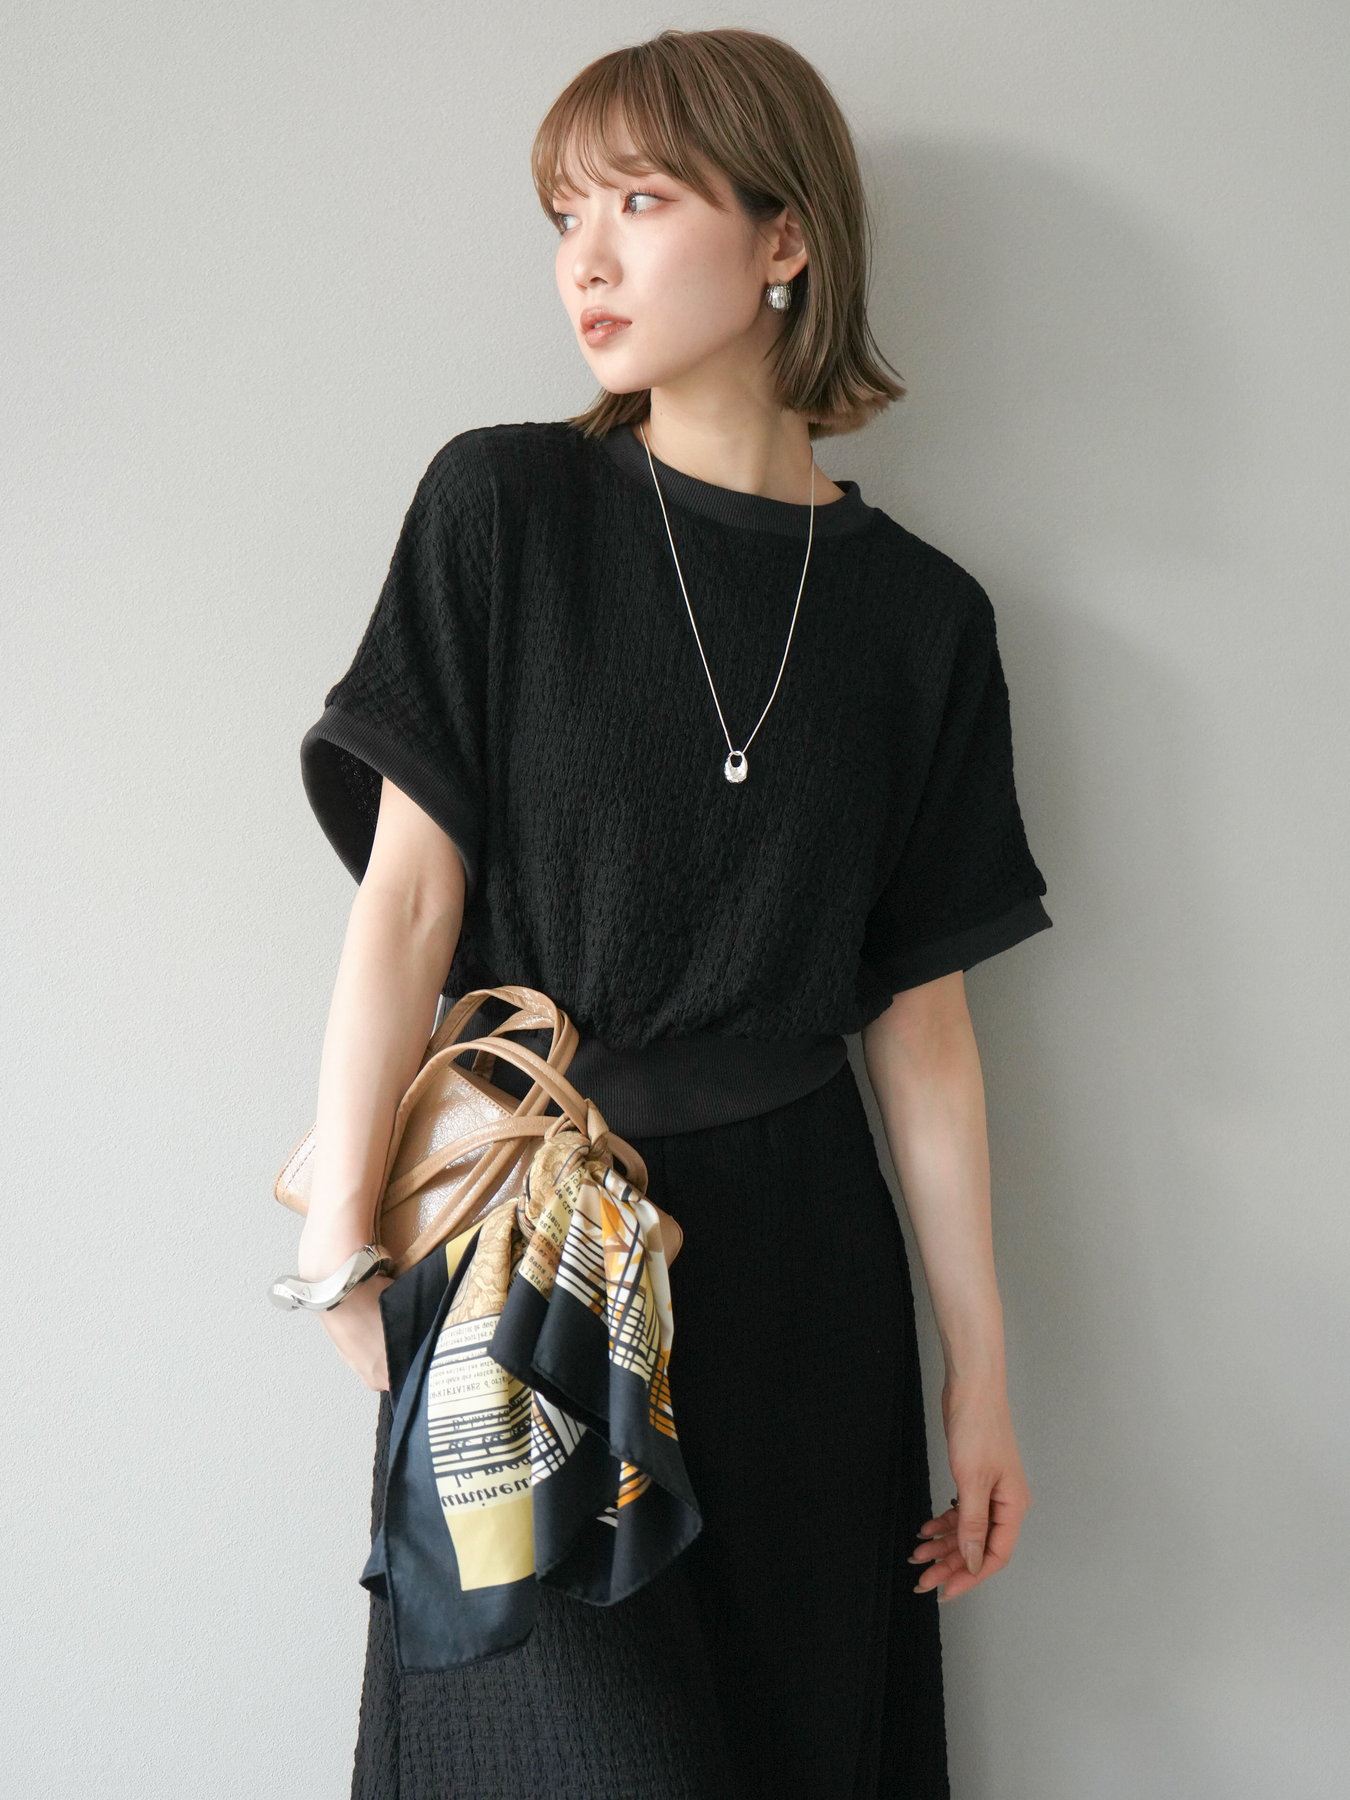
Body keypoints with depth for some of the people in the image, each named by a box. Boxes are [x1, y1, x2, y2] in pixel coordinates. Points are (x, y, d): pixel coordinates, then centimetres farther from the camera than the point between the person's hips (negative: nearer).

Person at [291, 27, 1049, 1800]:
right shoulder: (505, 506, -2)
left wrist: (981, 1370, 4)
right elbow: (410, 896, -6)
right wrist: (343, 1236, -11)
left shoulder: (917, 612, 3)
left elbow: (921, 1006, 4)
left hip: (795, 1238, 2)